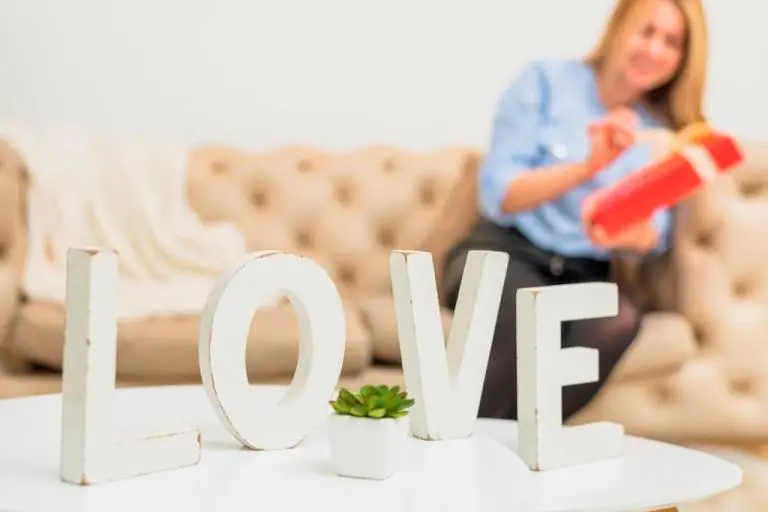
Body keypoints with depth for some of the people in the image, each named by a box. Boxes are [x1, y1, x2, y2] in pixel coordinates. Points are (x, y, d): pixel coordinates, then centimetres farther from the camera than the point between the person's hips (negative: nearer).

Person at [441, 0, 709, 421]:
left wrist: (631, 235, -30)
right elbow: (496, 194, -9)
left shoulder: (662, 133, 10)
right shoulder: (548, 81, 0)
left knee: (620, 318, -33)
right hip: (502, 251, -3)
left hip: (581, 277, 3)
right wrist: (587, 167, -24)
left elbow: (654, 237, -4)